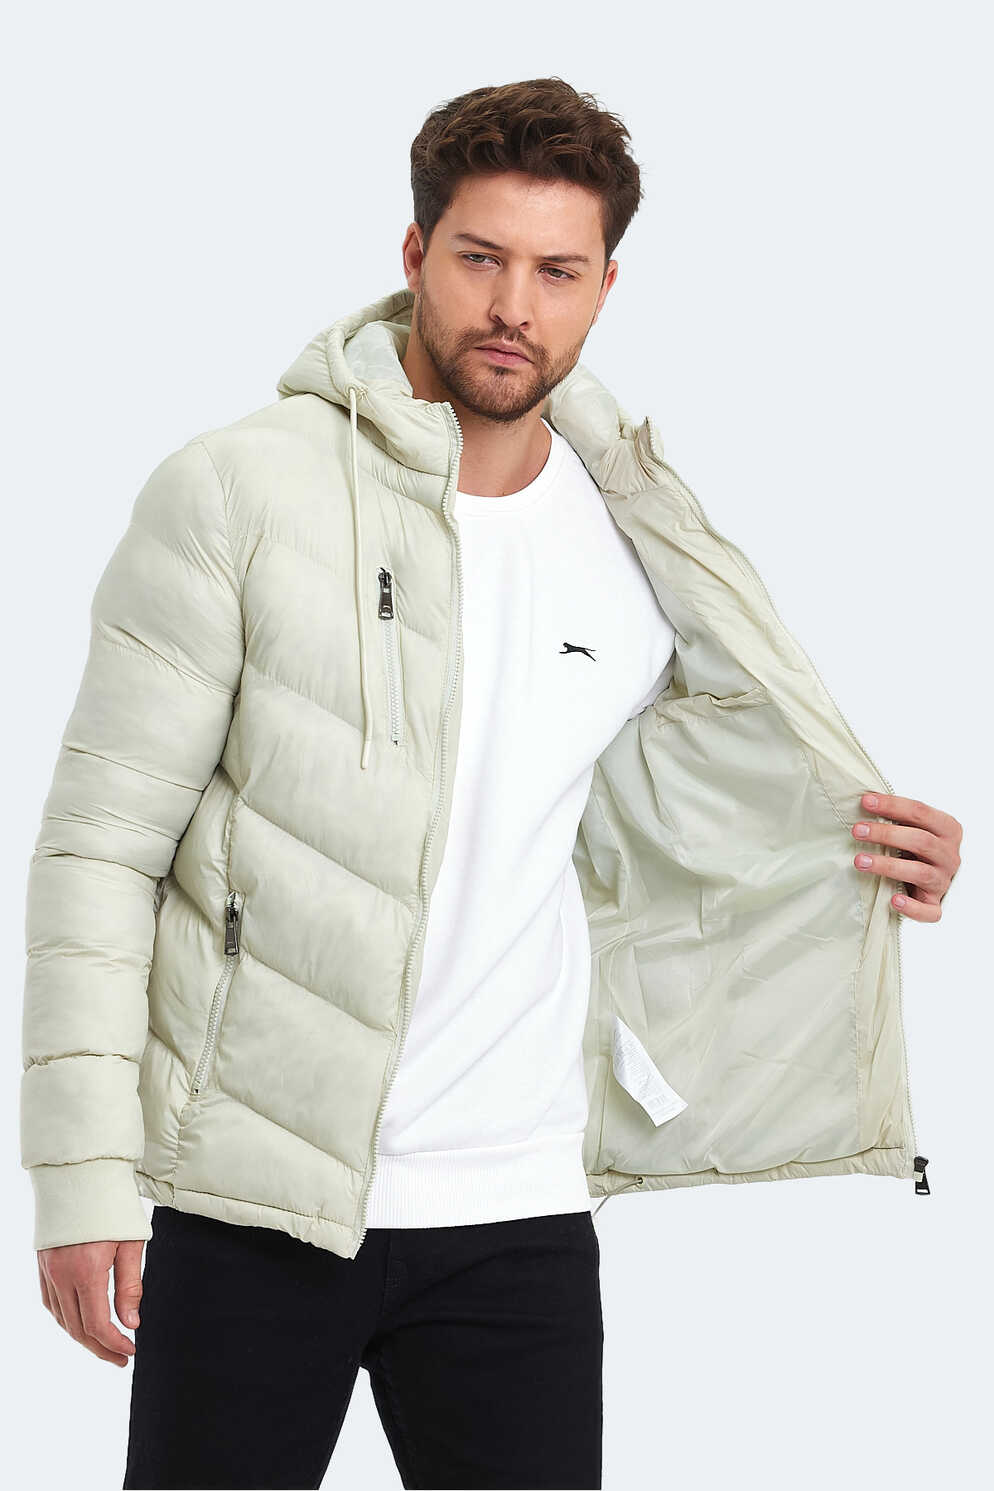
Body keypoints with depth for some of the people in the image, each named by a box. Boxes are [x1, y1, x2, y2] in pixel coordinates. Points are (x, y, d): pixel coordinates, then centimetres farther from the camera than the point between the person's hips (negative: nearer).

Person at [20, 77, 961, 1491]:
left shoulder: (642, 552, 6)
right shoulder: (236, 491, -7)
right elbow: (104, 838, -6)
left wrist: (856, 849, 1)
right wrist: (84, 1173, -12)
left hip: (520, 1210, 3)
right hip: (255, 1198, -3)